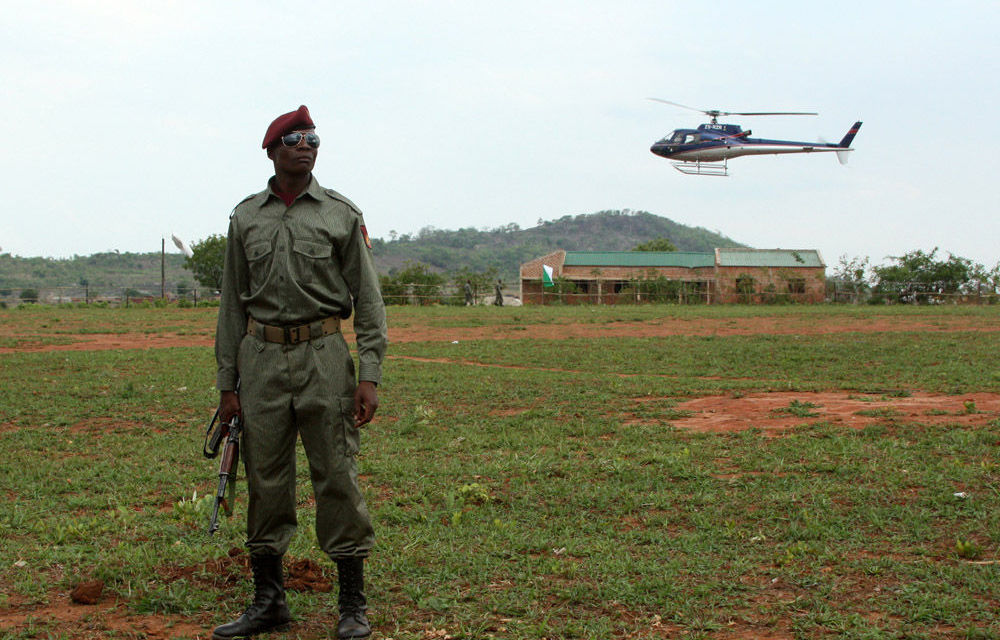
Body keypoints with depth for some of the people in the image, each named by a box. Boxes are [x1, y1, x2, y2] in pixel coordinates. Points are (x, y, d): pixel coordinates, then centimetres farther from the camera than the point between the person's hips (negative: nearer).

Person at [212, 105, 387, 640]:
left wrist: (369, 376, -8)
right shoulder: (245, 217, 11)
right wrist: (226, 383, 8)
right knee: (265, 481, 7)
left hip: (323, 356, -2)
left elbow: (368, 300, 1)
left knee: (337, 479, -2)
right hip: (261, 359, 3)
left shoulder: (342, 214, 4)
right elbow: (232, 303, 13)